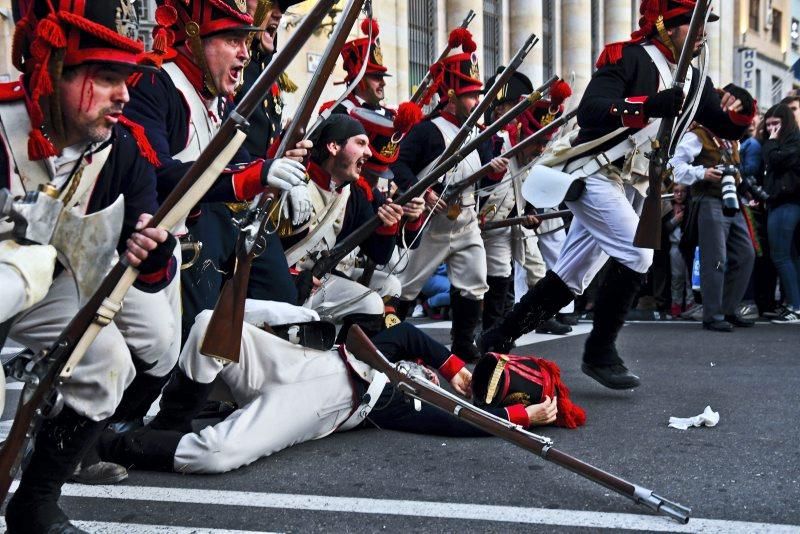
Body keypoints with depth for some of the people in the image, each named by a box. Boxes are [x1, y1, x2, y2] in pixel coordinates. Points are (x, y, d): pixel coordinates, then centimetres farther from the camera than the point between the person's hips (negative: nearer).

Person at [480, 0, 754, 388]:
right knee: (637, 255, -20)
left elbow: (728, 128, 13)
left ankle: (499, 338, 21)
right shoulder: (629, 57, -12)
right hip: (593, 177, -8)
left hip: (624, 187, 8)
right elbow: (588, 111, -26)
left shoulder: (690, 79, 11)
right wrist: (648, 105, -39)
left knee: (570, 280, 9)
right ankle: (600, 353, -7)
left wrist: (740, 106, -10)